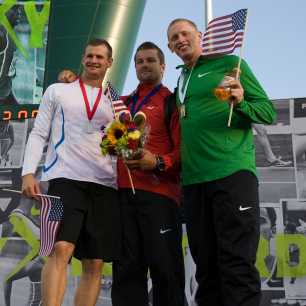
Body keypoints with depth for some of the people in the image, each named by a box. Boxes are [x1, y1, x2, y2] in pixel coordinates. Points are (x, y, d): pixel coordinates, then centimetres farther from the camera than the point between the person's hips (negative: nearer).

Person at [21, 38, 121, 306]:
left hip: (105, 184, 4)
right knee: (61, 249, -22)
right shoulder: (58, 91, 14)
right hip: (66, 178, -3)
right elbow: (39, 134, 8)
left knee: (95, 264, 0)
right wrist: (28, 172, -4)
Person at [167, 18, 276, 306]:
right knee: (206, 264, 8)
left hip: (232, 172, -6)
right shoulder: (182, 79, 21)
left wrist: (241, 103, -21)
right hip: (193, 180, 6)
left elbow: (269, 111, -1)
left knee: (237, 262, -9)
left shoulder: (230, 64, 4)